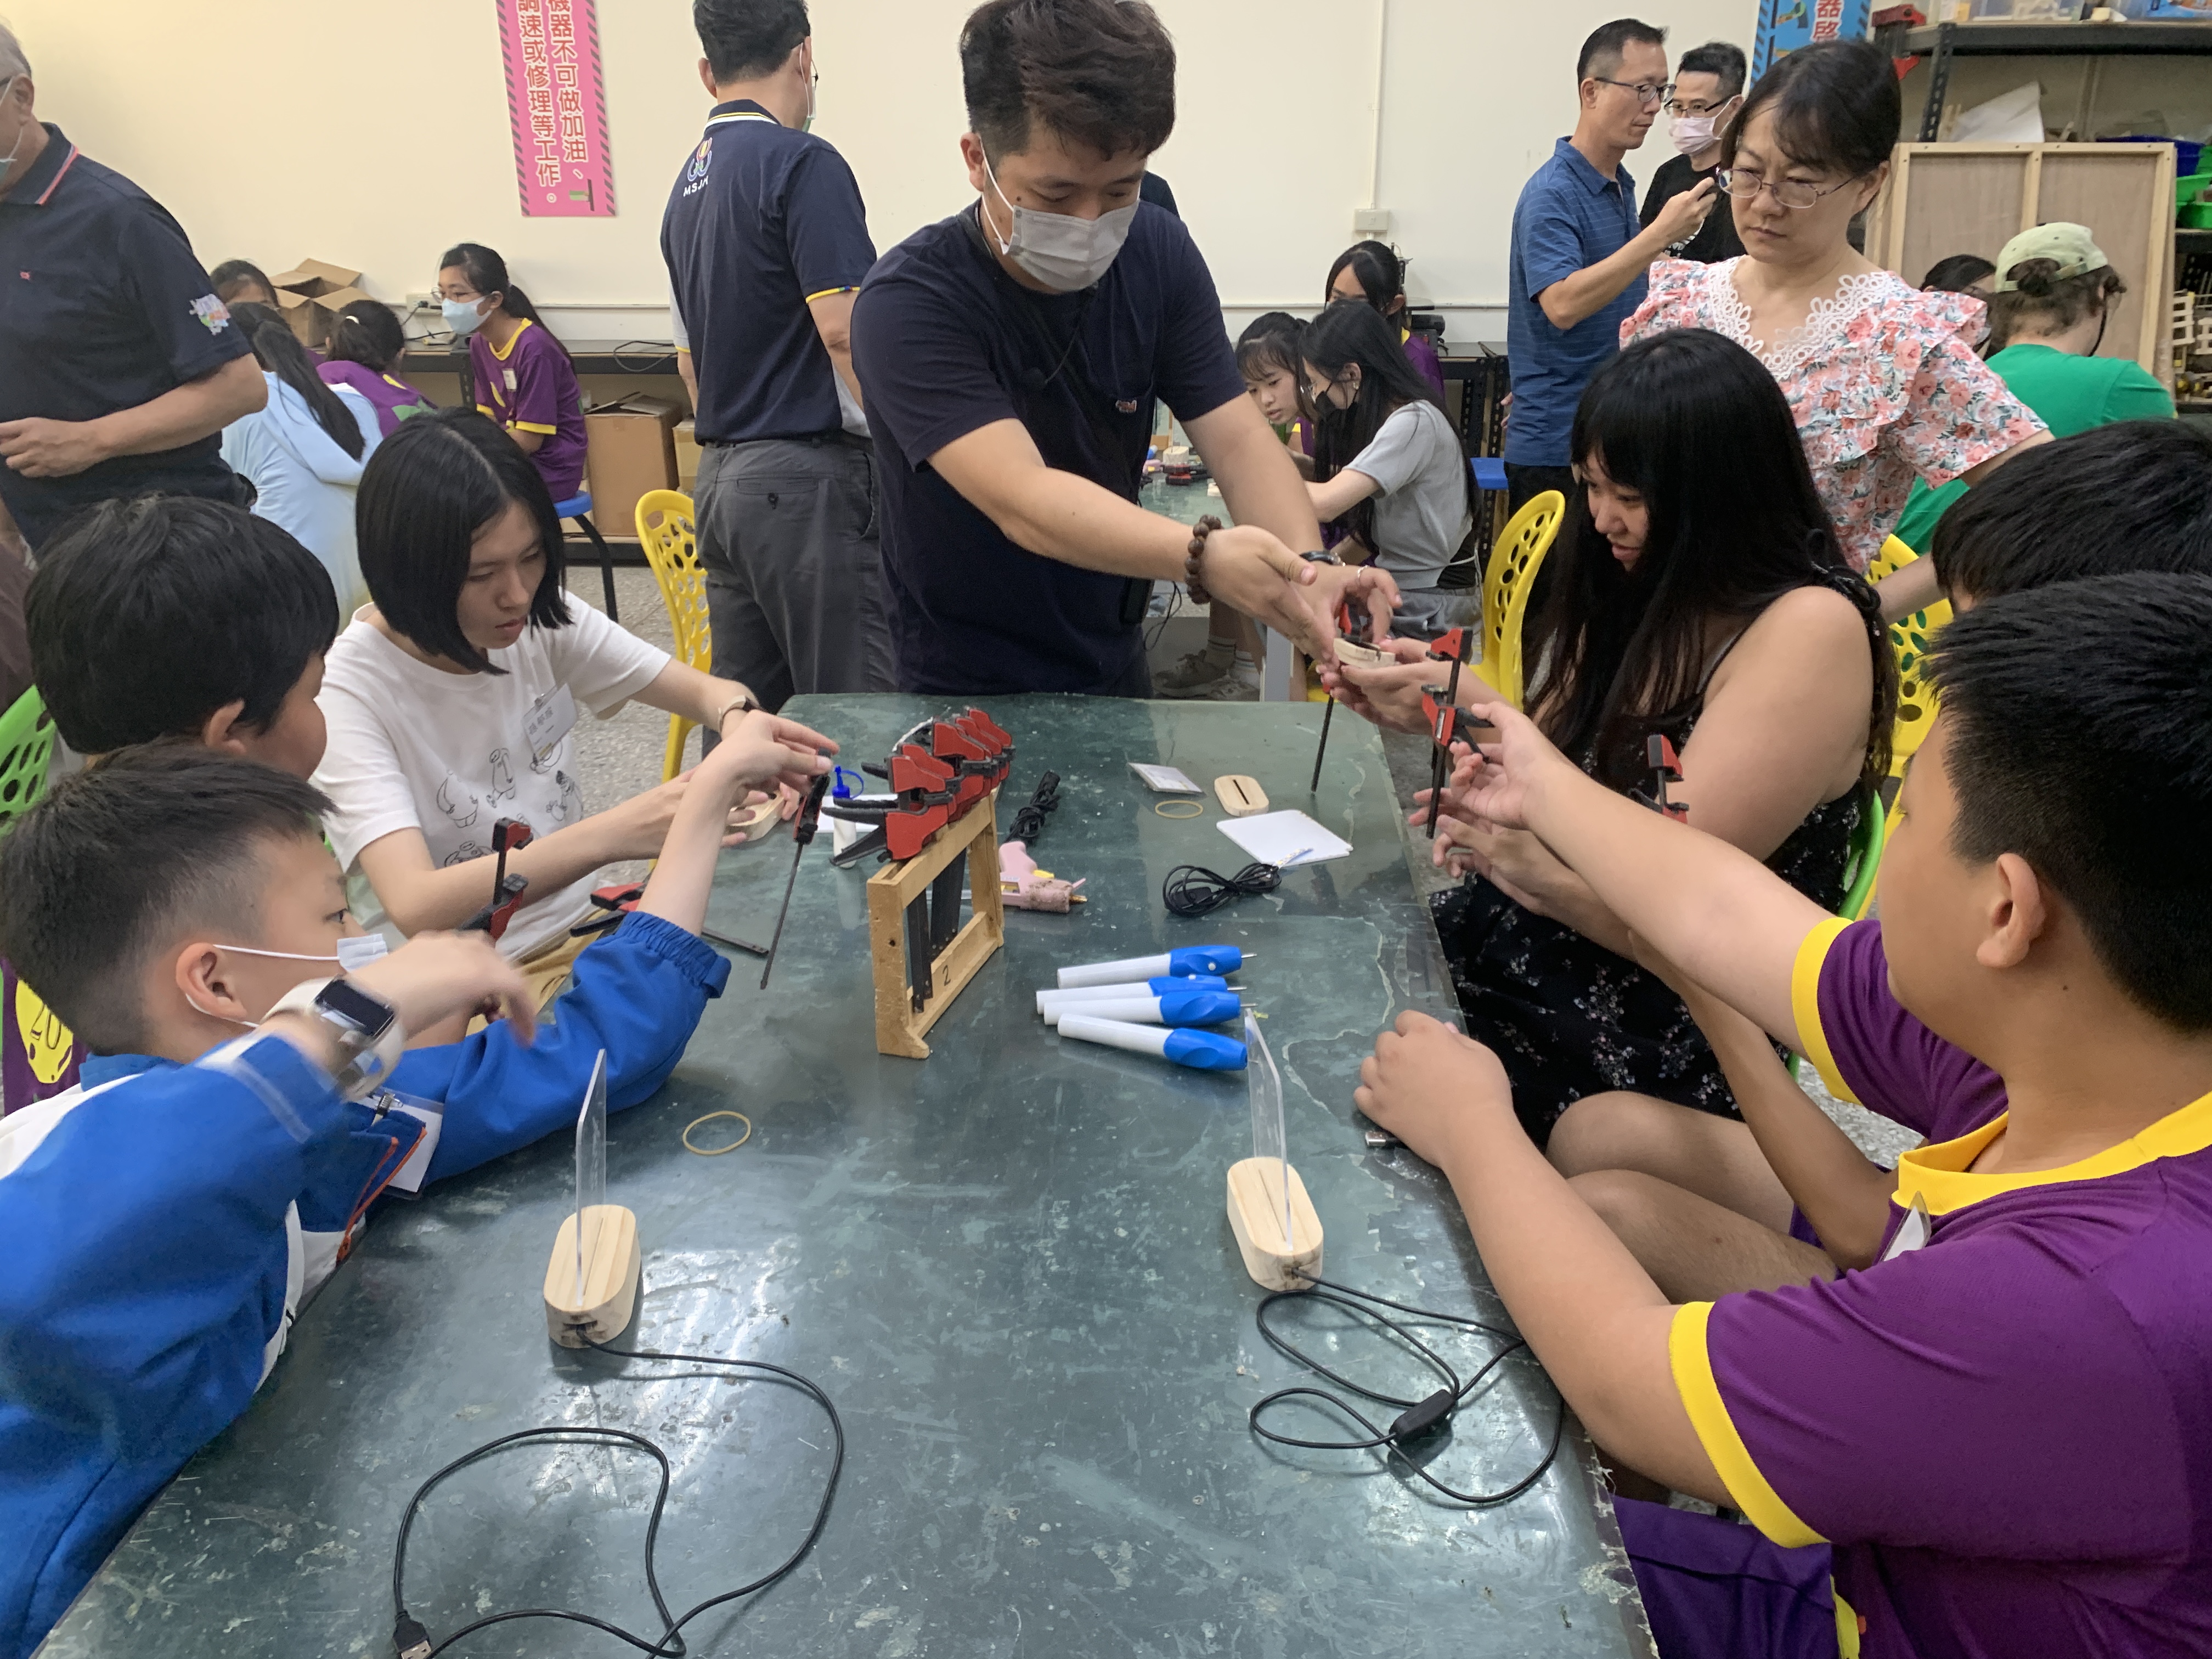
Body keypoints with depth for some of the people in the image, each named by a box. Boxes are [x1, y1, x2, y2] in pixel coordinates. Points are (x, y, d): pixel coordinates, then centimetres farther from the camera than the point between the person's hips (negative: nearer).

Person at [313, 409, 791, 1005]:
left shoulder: (542, 622, -2)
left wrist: (739, 719, -21)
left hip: (581, 931, 6)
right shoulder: (346, 692, -18)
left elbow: (704, 690, 5)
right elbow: (414, 907, -29)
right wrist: (612, 835, -40)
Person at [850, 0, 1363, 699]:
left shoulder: (1157, 255, -7)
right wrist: (1202, 556, -51)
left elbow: (1239, 441, -13)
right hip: (966, 696, -4)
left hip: (1117, 668, 4)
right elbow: (1022, 502, -36)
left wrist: (1309, 566, -33)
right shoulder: (908, 304, -25)